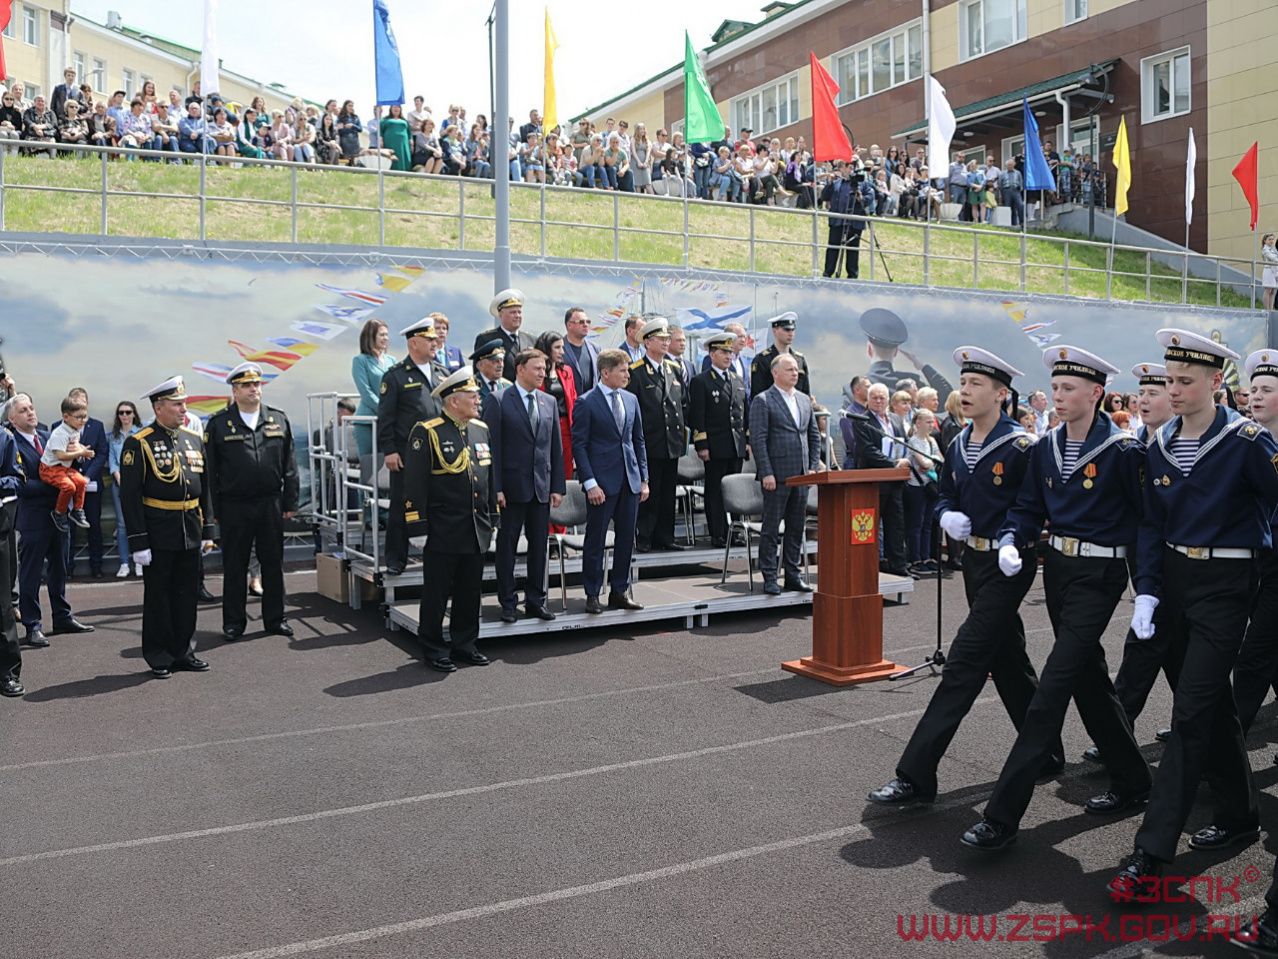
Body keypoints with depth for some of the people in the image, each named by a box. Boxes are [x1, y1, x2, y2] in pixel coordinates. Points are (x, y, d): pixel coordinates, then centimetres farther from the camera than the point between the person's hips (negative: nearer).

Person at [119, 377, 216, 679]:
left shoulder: (194, 439, 9)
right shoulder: (138, 444, -9)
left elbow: (205, 489, 14)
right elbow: (130, 496, -11)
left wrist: (207, 530, 11)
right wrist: (138, 542, -15)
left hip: (191, 534, 5)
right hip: (158, 536, -5)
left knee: (187, 594, 12)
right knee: (158, 597, 5)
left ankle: (183, 651, 24)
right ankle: (159, 658, 16)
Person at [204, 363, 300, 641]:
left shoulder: (278, 420, 7)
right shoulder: (218, 424, 0)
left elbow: (289, 465, 9)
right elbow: (211, 471, -1)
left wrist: (290, 503, 5)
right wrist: (215, 511, -4)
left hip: (271, 505, 2)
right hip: (234, 508, -2)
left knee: (273, 564, 9)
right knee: (234, 567, 6)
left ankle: (275, 618, 20)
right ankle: (234, 622, 17)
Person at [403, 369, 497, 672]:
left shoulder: (481, 430, 10)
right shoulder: (426, 433, -11)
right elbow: (415, 485, -12)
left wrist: (492, 519, 15)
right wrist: (418, 528, -14)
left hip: (477, 531, 6)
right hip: (443, 533, -6)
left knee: (470, 591, 14)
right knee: (437, 593, 5)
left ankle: (464, 644, 27)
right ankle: (434, 650, 17)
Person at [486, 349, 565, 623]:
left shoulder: (550, 402, 10)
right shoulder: (499, 402, -5)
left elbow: (556, 447, 11)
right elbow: (493, 446, -8)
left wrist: (557, 486, 5)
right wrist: (496, 487, -13)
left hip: (542, 487, 5)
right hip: (512, 485, -4)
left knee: (539, 546, 9)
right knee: (506, 546, 4)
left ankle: (536, 601, 19)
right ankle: (508, 603, 14)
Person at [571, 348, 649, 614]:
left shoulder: (631, 400, 11)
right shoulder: (587, 403, -7)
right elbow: (579, 445, -8)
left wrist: (644, 478, 9)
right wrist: (590, 482, -15)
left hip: (630, 480, 6)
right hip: (602, 481, -6)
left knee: (626, 539, 9)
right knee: (596, 540, 2)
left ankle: (619, 592, 20)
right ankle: (592, 595, 13)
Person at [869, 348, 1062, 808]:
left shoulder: (1021, 447, -14)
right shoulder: (958, 446, 8)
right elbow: (945, 497, 17)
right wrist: (948, 517, -4)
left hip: (1008, 565, -8)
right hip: (974, 561, 8)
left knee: (964, 662, -10)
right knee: (1007, 662, 18)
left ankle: (915, 776, -7)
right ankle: (1046, 754, 37)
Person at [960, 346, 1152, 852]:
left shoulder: (1123, 450, -13)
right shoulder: (1046, 448, 6)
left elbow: (1148, 516, -8)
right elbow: (1028, 508, 10)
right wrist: (1011, 543, -9)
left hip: (1099, 576, -7)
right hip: (1057, 568, 7)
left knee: (1052, 688, -10)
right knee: (1089, 679, 18)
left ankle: (1002, 815, -9)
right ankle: (1132, 782, 39)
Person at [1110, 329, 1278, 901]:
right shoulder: (1161, 445, 4)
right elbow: (1153, 524, 6)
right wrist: (1146, 591, -3)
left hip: (1225, 585, -6)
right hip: (1174, 580, 6)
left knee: (1191, 712, -8)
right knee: (1213, 705, 17)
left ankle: (1152, 851, -6)